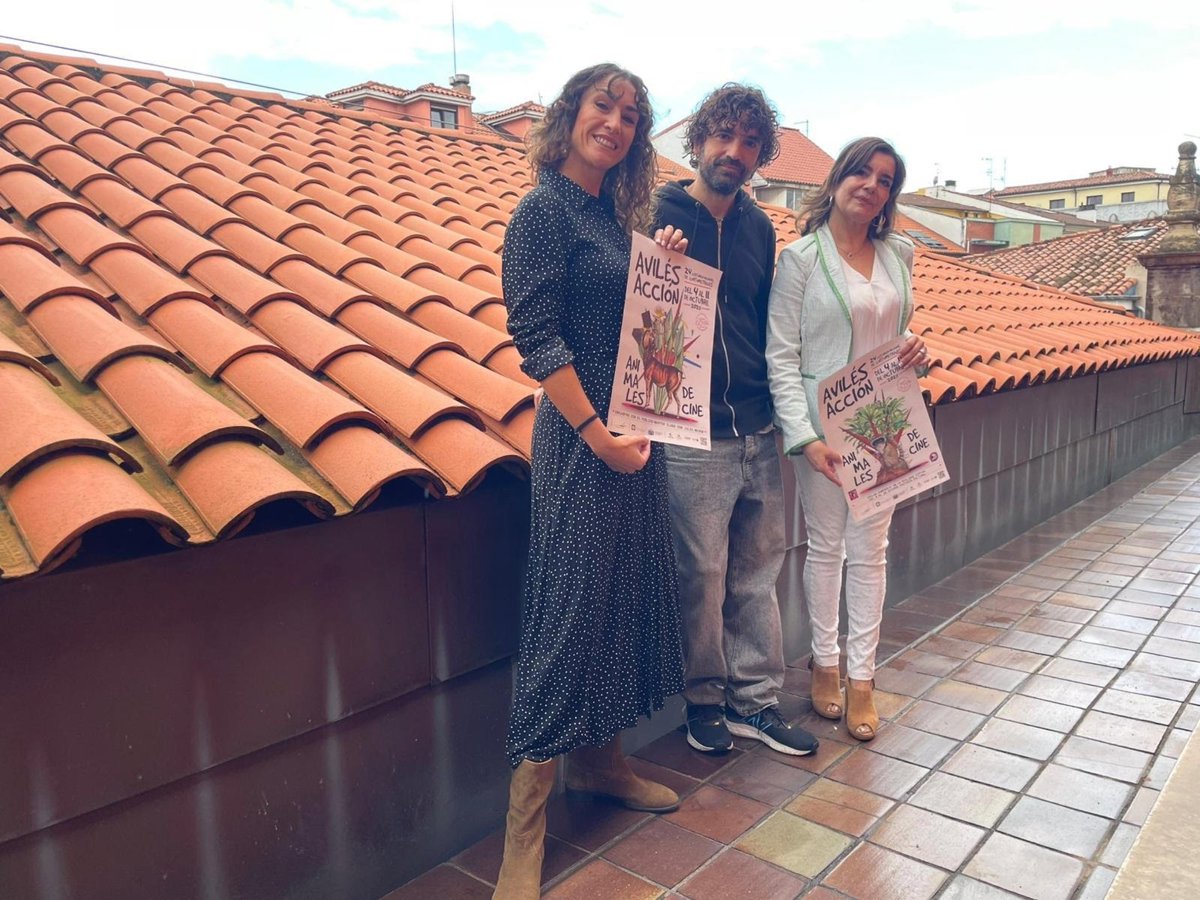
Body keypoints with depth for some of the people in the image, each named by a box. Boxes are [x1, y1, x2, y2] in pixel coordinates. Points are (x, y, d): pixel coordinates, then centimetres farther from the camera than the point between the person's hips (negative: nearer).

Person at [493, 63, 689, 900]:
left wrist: (661, 267, 5)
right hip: (582, 434, -9)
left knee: (627, 598, 15)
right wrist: (599, 436, -18)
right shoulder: (546, 209, -9)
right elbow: (537, 336, -17)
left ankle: (601, 760, 33)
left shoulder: (615, 214, 15)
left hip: (636, 426, 9)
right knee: (570, 613, -6)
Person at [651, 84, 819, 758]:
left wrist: (778, 401, 15)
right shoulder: (659, 216, -5)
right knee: (703, 576, 5)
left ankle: (755, 699, 28)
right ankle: (705, 700, 25)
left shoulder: (759, 227, 12)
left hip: (759, 431, 6)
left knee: (758, 574, 13)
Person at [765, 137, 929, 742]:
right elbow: (780, 356, -12)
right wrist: (803, 437, -20)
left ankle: (861, 676, 19)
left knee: (869, 549, 8)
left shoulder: (897, 254, 9)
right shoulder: (801, 256, -7)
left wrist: (914, 349, -3)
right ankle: (825, 662, 27)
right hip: (823, 421, -4)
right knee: (825, 545, 9)